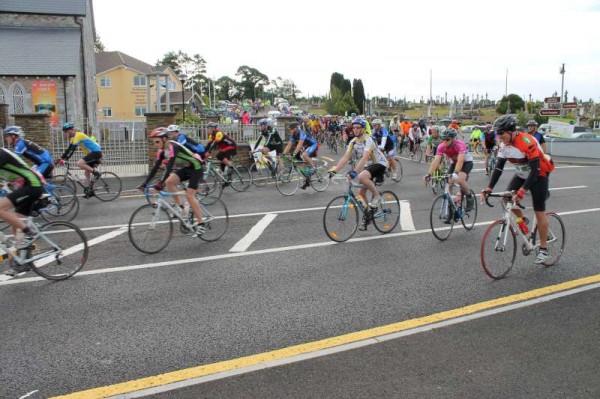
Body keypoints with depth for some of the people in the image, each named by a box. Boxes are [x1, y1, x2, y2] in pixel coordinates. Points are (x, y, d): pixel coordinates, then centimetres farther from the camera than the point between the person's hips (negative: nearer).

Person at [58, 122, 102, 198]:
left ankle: (95, 172, -11)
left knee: (79, 163, -24)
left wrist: (64, 159, -27)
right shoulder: (73, 138, 12)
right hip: (92, 153, 10)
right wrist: (61, 158, 6)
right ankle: (90, 191, 15)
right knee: (87, 173, 10)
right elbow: (69, 149, 14)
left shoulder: (78, 135, -17)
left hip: (96, 152, -10)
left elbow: (72, 149, -25)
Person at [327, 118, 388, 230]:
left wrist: (354, 171, -50)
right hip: (368, 166, 8)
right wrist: (334, 170, -22)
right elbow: (345, 157, -9)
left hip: (379, 164, -7)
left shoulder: (368, 140, -25)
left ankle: (376, 196, -12)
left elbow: (364, 158, -38)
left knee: (362, 177, -35)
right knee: (361, 193, 1)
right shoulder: (353, 142, -3)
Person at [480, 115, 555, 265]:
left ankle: (544, 249, 8)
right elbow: (499, 167, -10)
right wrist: (489, 188, -20)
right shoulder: (504, 144, -11)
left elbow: (535, 170, -35)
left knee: (539, 211, -4)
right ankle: (521, 219, 14)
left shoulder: (527, 142, -32)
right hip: (521, 175, 6)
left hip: (539, 175, -6)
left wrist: (523, 190, -44)